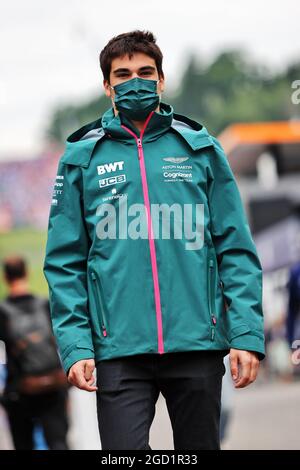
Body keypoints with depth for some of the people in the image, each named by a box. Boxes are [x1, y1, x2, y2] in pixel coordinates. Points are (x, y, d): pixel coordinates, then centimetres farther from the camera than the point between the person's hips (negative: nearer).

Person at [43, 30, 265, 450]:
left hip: (199, 343, 1)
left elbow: (236, 250, 6)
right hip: (120, 349, -1)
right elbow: (65, 262, 5)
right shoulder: (82, 157, 8)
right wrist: (75, 343, -7)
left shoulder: (200, 148, 9)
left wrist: (248, 334, -5)